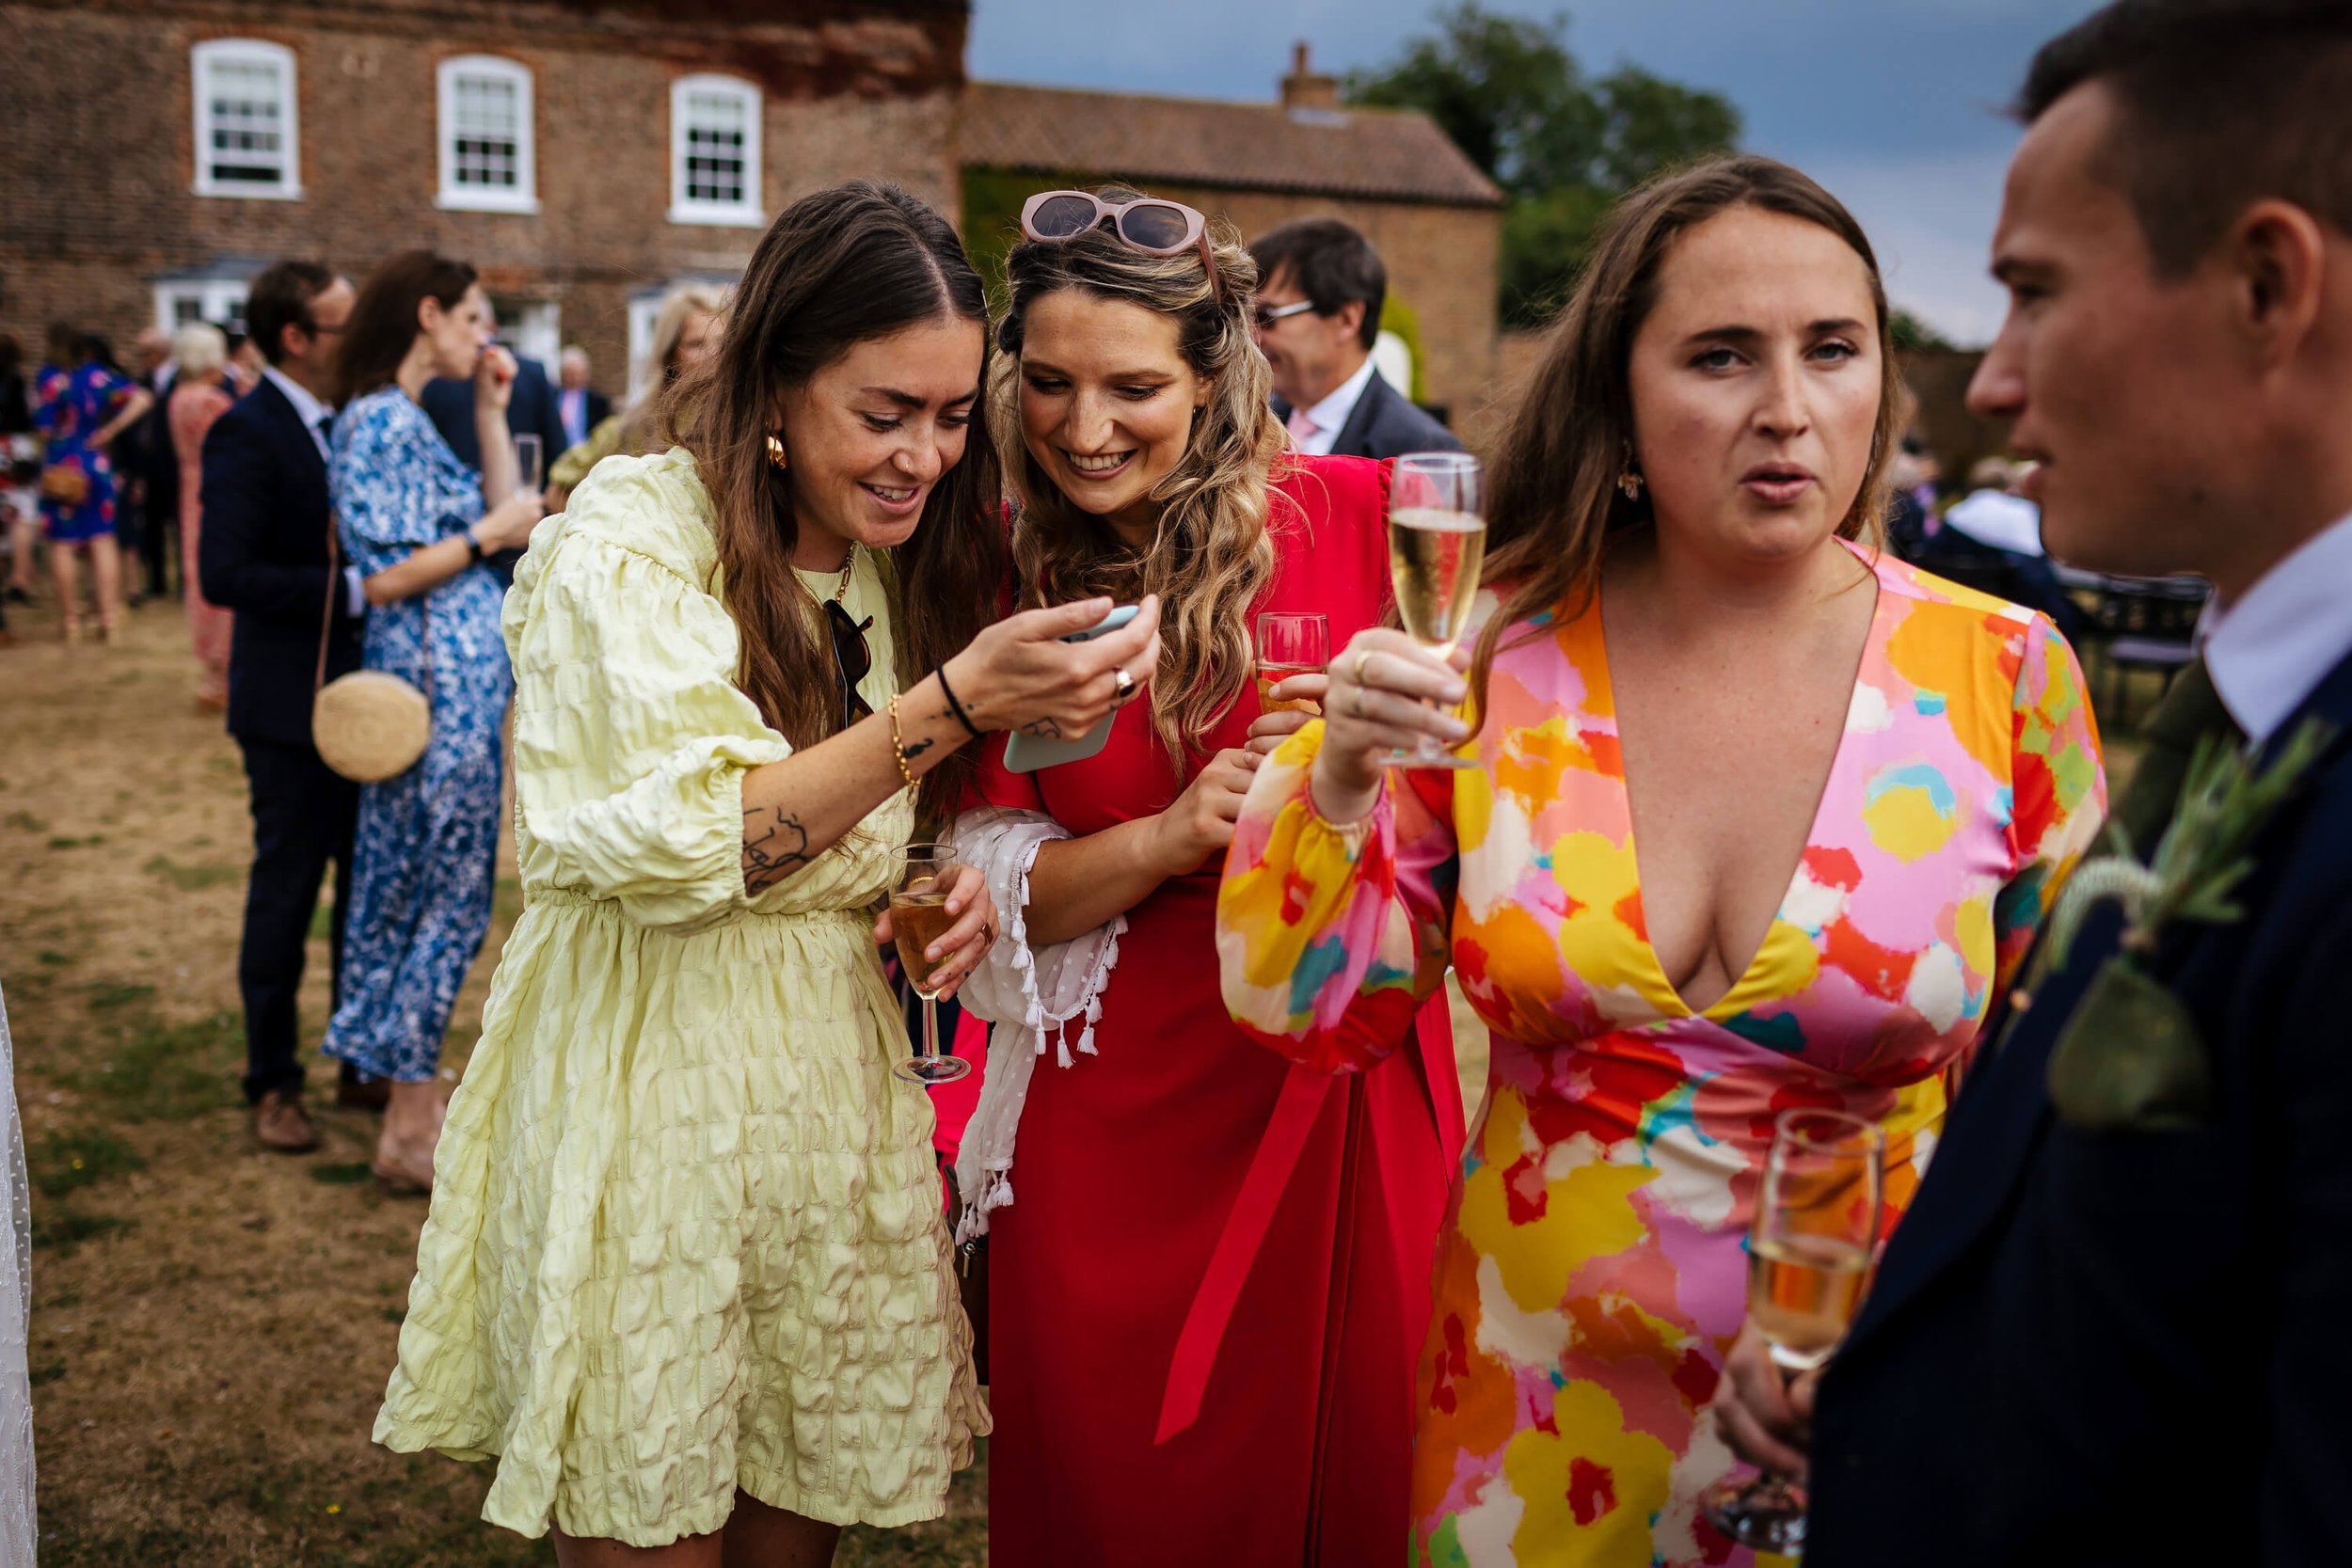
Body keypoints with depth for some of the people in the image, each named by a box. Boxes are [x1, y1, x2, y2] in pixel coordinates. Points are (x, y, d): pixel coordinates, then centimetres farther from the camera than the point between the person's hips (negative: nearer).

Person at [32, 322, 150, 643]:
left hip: (60, 468, -3)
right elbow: (142, 399, -4)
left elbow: (44, 429, -11)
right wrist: (109, 431, -4)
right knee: (102, 541, 7)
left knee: (61, 544, 5)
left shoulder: (48, 377, -9)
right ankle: (109, 616, 2)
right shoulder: (98, 374, 2)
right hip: (97, 465, 3)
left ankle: (71, 619, 7)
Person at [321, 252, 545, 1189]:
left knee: (422, 891, 15)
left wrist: (491, 412, 13)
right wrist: (486, 534, -11)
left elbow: (500, 518, 15)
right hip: (435, 682, -10)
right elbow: (383, 580, -20)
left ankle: (412, 1099, 25)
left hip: (455, 680, 10)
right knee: (447, 895, -4)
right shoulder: (385, 423, -15)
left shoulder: (407, 418, 15)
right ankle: (410, 1131, 4)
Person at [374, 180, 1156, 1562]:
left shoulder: (893, 565, 9)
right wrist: (951, 705, -28)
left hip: (836, 1073, 6)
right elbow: (692, 842, -22)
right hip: (651, 1084, -5)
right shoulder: (633, 534, -12)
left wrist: (960, 885, -3)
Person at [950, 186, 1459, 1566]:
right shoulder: (1007, 581, -2)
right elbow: (992, 880, -2)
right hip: (1119, 1119, 1)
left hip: (1355, 1090, -1)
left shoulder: (1350, 517, -8)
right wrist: (1170, 839, -18)